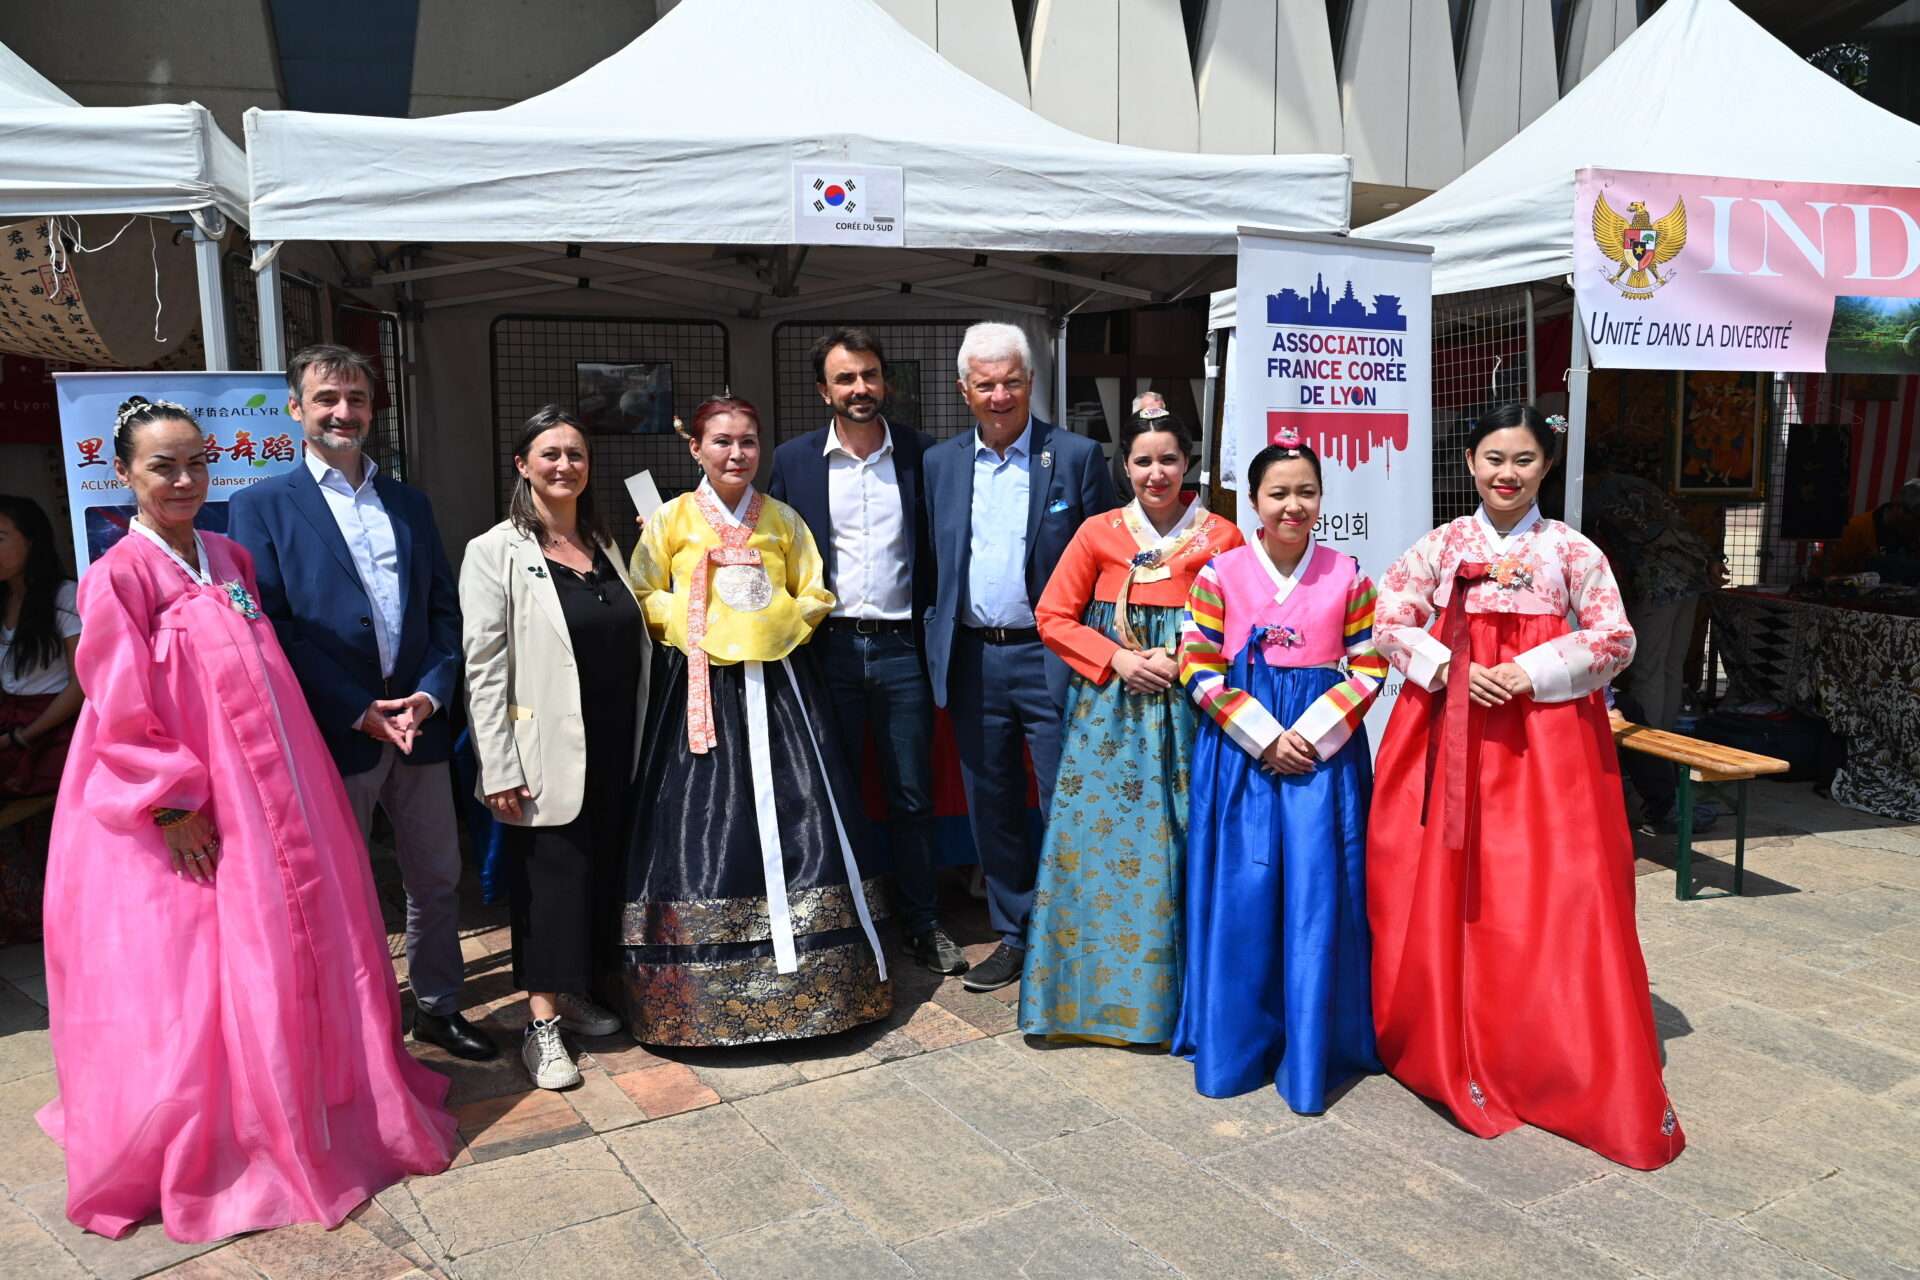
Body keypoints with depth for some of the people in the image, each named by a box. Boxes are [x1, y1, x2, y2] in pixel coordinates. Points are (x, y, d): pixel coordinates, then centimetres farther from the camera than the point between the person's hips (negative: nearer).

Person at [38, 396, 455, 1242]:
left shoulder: (231, 560, 8)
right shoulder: (119, 576, -12)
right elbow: (123, 713, -14)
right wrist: (174, 805, -16)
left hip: (268, 794, 7)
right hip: (188, 816, -7)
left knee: (305, 945, 15)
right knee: (194, 984, 4)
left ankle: (319, 1111, 34)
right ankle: (204, 1155, 23)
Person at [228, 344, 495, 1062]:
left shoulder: (410, 504, 12)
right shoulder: (261, 507, -2)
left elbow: (444, 611, 9)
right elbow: (269, 629, -9)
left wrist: (429, 694, -8)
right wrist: (359, 713, -15)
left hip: (418, 725, 4)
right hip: (331, 734, -4)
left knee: (437, 877, 14)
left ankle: (438, 1009, 32)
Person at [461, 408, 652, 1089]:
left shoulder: (604, 546, 12)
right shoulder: (496, 552, -6)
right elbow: (483, 668, -11)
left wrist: (640, 741, 10)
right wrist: (498, 768, -15)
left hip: (615, 750, 6)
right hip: (551, 753, -6)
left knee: (604, 871, 13)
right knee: (551, 878, 0)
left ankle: (574, 997, 29)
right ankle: (543, 1027, 13)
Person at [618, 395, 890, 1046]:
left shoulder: (783, 520, 12)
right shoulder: (670, 520, 5)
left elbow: (816, 596, 13)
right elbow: (645, 599, 5)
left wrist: (776, 619, -3)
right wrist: (695, 624, -8)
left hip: (776, 684, 2)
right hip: (700, 688, -2)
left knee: (795, 820, -1)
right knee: (704, 827, -4)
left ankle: (805, 976, 13)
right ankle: (706, 987, 9)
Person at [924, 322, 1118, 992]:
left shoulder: (1076, 456, -2)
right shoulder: (939, 464, 8)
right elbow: (931, 563, 12)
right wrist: (936, 648, 4)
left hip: (1051, 658, -4)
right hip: (972, 661, 4)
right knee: (991, 809, 13)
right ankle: (1014, 938, 27)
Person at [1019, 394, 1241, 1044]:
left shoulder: (1220, 537, 3)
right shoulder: (1098, 532, 5)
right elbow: (1053, 616, 4)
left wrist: (1180, 661, -11)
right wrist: (1117, 658, -9)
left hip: (1186, 709, -1)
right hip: (1107, 708, 1)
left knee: (1177, 846, 0)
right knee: (1097, 839, 2)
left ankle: (1170, 993, 14)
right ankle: (1092, 988, 15)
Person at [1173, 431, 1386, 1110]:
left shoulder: (1347, 576, 4)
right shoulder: (1220, 574, 1)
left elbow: (1368, 668, 3)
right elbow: (1199, 669, -2)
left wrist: (1311, 735, -10)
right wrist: (1264, 737, -10)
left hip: (1324, 747, 1)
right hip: (1239, 749, 0)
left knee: (1316, 894, 0)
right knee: (1241, 893, 3)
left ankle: (1312, 1048, 14)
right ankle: (1237, 1042, 19)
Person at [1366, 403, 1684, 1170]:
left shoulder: (1571, 551, 5)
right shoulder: (1440, 546, 8)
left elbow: (1615, 641, 2)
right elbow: (1390, 624, 4)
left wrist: (1532, 674, -11)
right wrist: (1451, 672, -12)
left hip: (1548, 738, -1)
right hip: (1447, 734, 1)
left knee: (1559, 894, -4)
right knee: (1442, 893, 2)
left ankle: (1580, 1067, 8)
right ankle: (1446, 1045, 19)